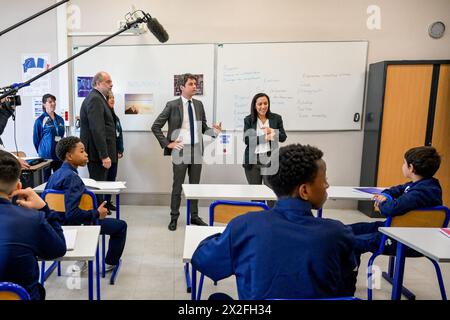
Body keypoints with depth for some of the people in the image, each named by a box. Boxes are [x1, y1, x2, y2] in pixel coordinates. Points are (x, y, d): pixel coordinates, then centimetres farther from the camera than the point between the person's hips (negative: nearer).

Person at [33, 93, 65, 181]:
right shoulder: (40, 120, -6)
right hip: (46, 155, -4)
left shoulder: (60, 119, 8)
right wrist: (41, 152, 7)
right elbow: (36, 139, 0)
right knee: (47, 178, 5)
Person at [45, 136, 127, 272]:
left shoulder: (55, 175, 0)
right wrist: (97, 213, -18)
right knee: (121, 225, 5)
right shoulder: (72, 177, -26)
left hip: (59, 225, 9)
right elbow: (72, 213, -34)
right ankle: (110, 263, 26)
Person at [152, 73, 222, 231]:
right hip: (180, 150, -4)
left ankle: (194, 216, 26)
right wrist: (167, 144, -9)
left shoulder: (199, 104, 7)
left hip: (197, 150, 4)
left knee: (195, 185, 13)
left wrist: (215, 130, -8)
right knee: (177, 186, 7)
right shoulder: (172, 105, -6)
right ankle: (174, 218, 22)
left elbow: (203, 127, 12)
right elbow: (155, 127, -3)